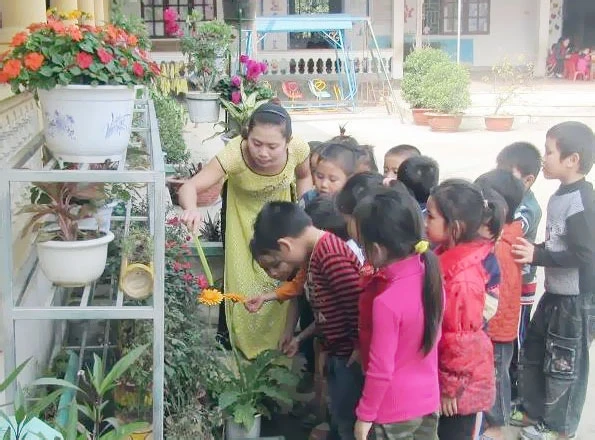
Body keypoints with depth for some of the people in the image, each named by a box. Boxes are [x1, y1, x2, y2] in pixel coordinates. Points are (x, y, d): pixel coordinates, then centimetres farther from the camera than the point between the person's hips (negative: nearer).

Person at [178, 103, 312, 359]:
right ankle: (244, 345, 27)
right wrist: (191, 208, -69)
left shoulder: (298, 150, -33)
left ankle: (278, 342, 33)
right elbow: (189, 187, -47)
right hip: (243, 213, -2)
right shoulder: (235, 154, -42)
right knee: (243, 280, 2)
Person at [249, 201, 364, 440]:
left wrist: (360, 350, -19)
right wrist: (301, 337, 22)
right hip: (336, 353, 10)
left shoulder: (330, 257, -25)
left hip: (351, 356, -10)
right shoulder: (320, 251, 8)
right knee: (339, 420, 21)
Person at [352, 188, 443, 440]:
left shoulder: (387, 302, -28)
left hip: (395, 409, -7)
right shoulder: (431, 277, -7)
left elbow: (381, 369, -22)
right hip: (428, 399, 7)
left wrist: (365, 415, -10)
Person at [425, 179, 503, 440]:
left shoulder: (464, 279, -29)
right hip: (445, 371, 8)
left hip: (461, 382, -8)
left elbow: (463, 339, -24)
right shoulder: (446, 256, -3)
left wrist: (452, 386, -17)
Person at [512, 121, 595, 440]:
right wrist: (533, 251, 4)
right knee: (532, 355, 18)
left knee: (565, 367, 5)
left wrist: (537, 256, -22)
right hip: (555, 294, 9)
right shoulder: (560, 196, 7)